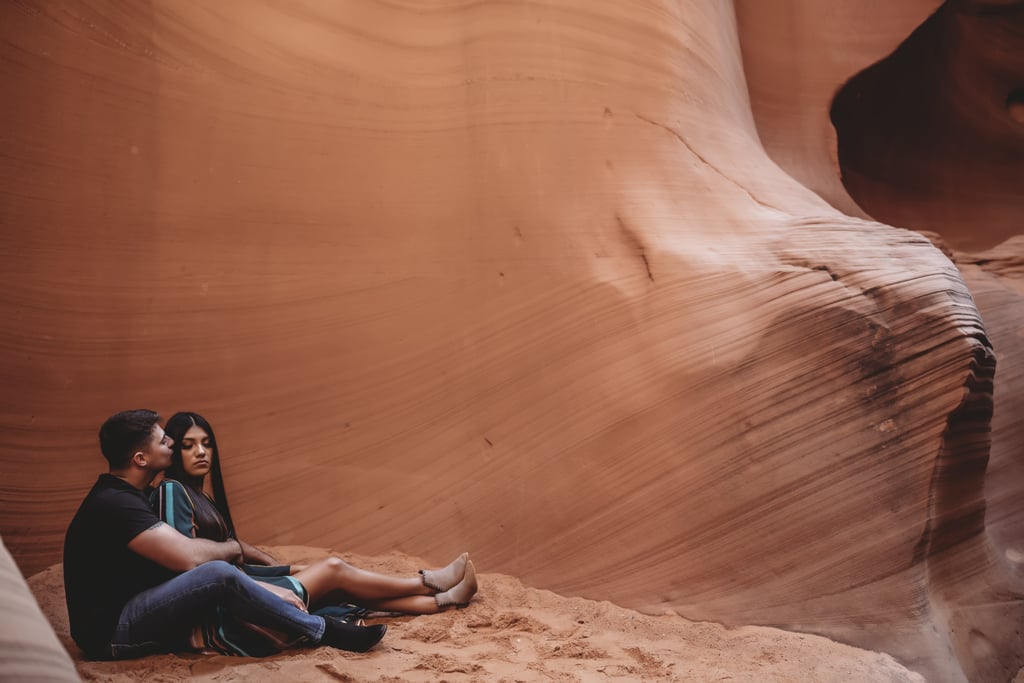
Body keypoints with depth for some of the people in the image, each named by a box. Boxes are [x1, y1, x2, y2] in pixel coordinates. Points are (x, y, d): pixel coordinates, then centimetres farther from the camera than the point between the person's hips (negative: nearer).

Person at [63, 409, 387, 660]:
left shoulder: (123, 496, 13)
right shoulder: (115, 505, -20)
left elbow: (179, 552, 10)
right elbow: (190, 556, -28)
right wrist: (232, 549, -4)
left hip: (129, 613, 11)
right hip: (112, 633, -11)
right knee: (219, 574, -27)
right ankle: (319, 631, -13)